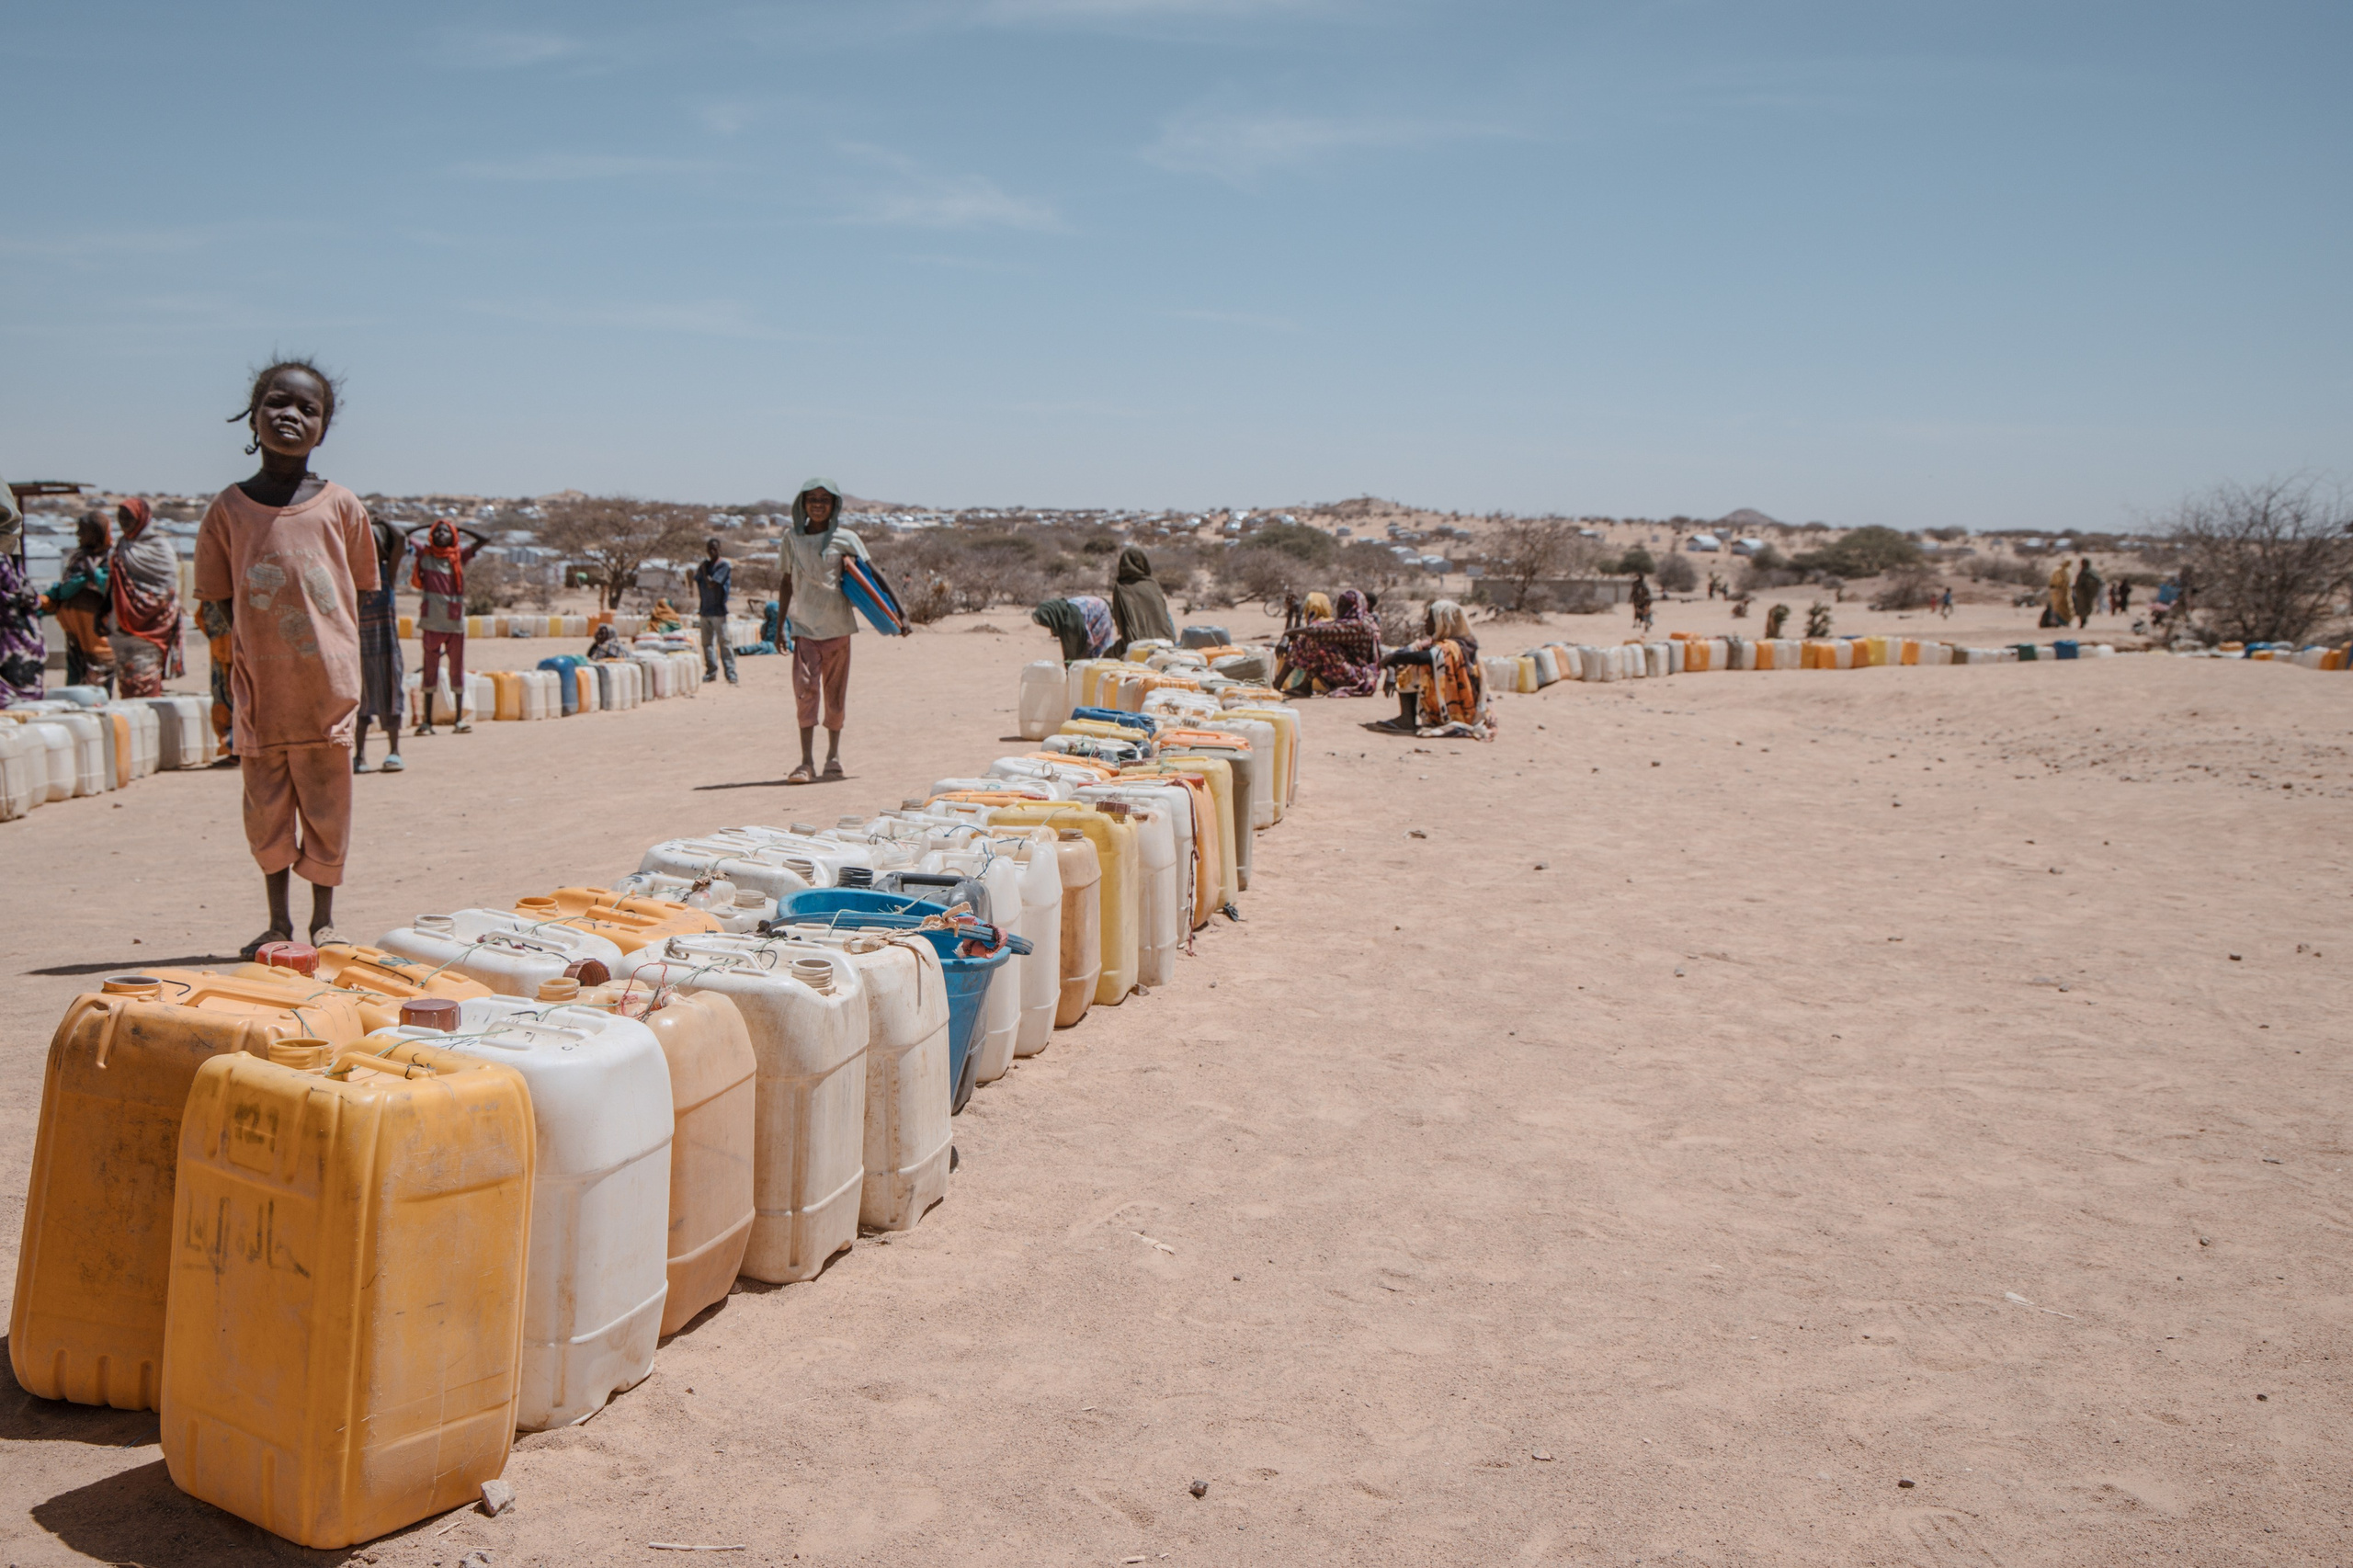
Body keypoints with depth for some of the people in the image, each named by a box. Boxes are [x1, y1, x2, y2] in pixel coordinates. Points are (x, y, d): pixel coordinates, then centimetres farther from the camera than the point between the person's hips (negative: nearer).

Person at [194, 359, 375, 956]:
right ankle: (278, 920, 23)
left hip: (327, 683, 0)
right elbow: (221, 600, 7)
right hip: (259, 687, 1)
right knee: (266, 806, 8)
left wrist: (342, 668, 3)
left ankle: (323, 918, 22)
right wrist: (249, 659, 0)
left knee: (327, 804, 7)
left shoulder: (341, 506, 0)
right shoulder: (228, 508, 0)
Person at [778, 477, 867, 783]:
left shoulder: (845, 539, 1)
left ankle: (833, 757, 22)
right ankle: (807, 762, -15)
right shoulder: (792, 539, 6)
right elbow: (787, 585, 13)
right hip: (803, 624, 0)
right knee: (805, 688, -13)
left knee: (835, 693, 7)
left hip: (837, 625, 0)